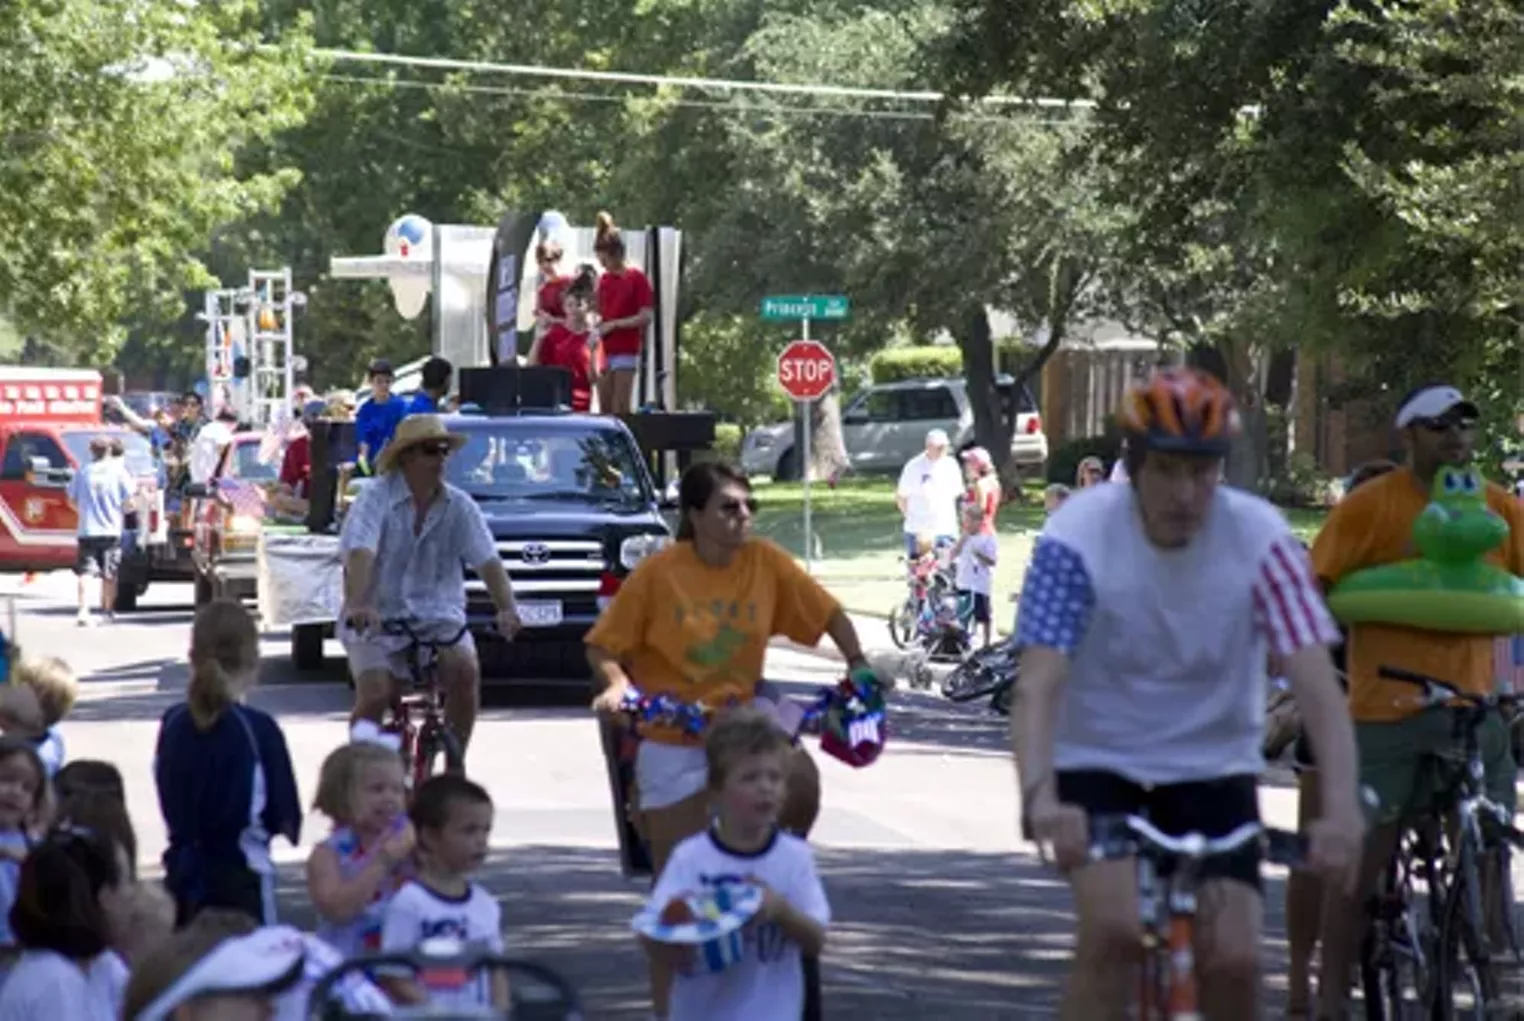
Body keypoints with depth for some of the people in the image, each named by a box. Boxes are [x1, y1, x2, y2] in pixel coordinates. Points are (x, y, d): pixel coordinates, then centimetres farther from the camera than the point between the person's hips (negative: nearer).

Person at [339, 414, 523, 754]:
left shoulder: (459, 507, 2)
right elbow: (359, 553, -23)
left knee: (466, 671, -25)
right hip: (377, 620, -2)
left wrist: (507, 608, -26)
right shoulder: (376, 499, -8)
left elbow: (488, 560, -8)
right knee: (374, 695, -24)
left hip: (437, 617, 2)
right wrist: (358, 604, -41)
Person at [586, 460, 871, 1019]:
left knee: (800, 780, -30)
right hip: (672, 742, -2)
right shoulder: (659, 573, -13)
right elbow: (603, 645, -6)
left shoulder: (765, 562, -6)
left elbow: (829, 614, 4)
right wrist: (616, 685, -24)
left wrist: (857, 663, -10)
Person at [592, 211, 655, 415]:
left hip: (626, 352, -6)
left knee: (621, 412, -8)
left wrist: (614, 324, -14)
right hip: (605, 352, 6)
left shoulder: (636, 278, -7)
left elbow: (646, 317, -11)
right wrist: (598, 324, 0)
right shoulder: (603, 280, 12)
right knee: (605, 411, 5)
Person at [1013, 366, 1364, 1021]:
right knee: (1115, 930, -27)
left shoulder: (1259, 538, -17)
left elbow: (1317, 687, -24)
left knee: (1234, 960, -13)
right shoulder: (1080, 537, -21)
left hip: (1212, 769, 2)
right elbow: (1038, 687, -29)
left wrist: (1341, 810, -39)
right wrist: (1040, 799, -47)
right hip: (1097, 765, -2)